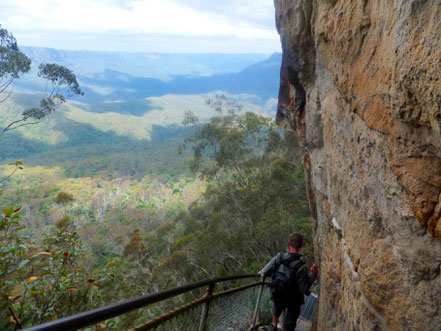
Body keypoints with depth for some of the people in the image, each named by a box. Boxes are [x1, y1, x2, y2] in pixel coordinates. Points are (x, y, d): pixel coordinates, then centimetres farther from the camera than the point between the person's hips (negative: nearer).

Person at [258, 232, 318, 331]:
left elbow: (265, 272, -14)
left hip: (278, 296, 3)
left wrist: (261, 272, 9)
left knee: (276, 310, 37)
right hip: (294, 301, -2)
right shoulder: (301, 267, -32)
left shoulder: (279, 257, -24)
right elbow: (304, 290, -25)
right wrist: (312, 274, -20)